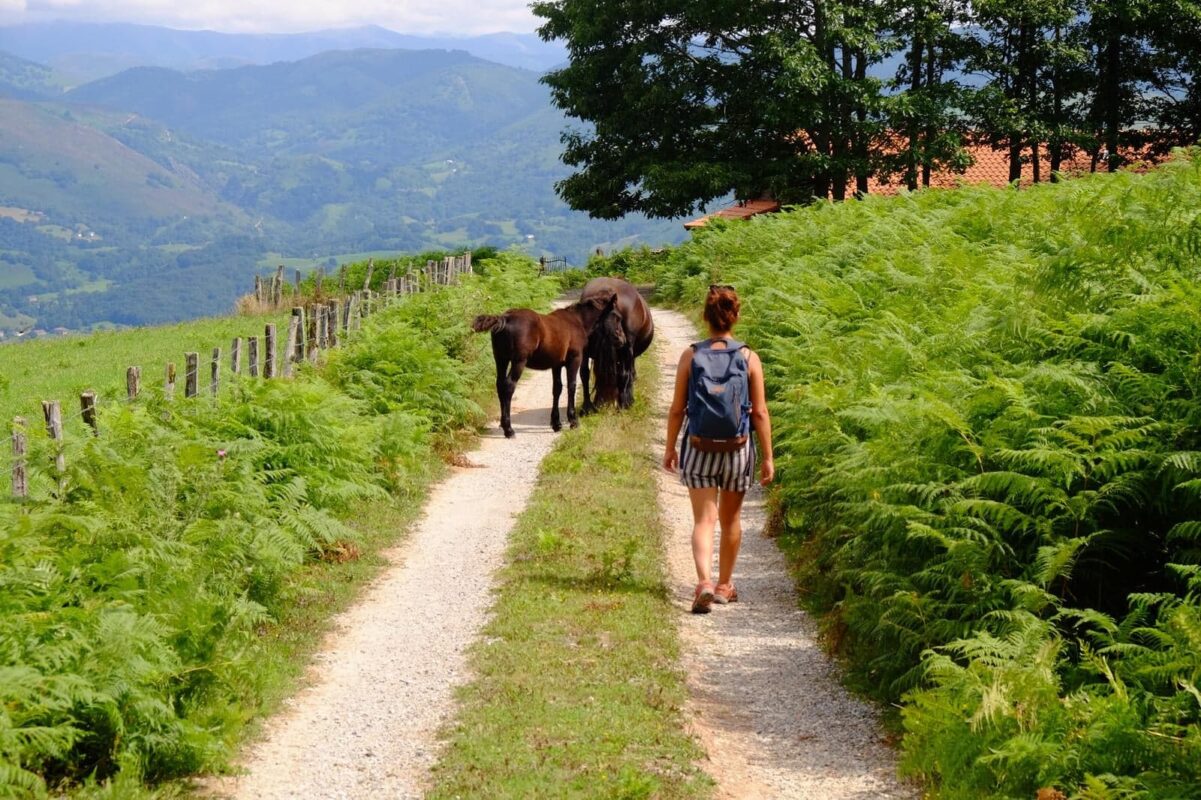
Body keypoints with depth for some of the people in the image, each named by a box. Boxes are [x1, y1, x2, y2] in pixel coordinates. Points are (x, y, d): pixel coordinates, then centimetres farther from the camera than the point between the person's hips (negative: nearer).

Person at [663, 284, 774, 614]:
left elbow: (677, 409, -2)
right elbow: (760, 413, -4)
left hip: (698, 450, -1)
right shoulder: (749, 358, -6)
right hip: (738, 449, 1)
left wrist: (670, 448, 10)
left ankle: (705, 582, -22)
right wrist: (767, 457, 3)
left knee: (703, 520, 0)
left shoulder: (690, 355, -6)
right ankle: (724, 586, 31)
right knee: (731, 519, 18)